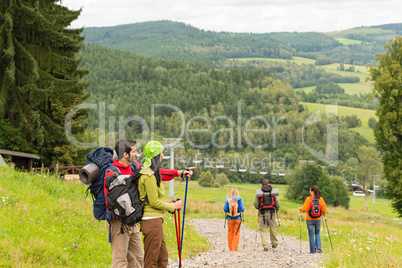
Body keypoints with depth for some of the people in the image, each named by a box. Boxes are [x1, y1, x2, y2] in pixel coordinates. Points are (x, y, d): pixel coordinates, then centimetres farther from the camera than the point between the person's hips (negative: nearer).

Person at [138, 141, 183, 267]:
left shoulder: (147, 172, 16)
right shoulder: (149, 175, -16)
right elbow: (154, 202, -17)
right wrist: (173, 206, -5)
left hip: (156, 220, 10)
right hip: (152, 220, -10)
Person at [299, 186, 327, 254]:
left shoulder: (308, 199, -12)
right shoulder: (320, 199, -1)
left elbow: (304, 209, -14)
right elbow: (324, 209, 4)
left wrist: (300, 208, 8)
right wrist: (323, 214, 24)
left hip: (310, 219, -3)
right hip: (318, 219, 3)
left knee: (311, 235, 6)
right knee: (317, 233, 19)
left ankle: (313, 250, 8)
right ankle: (318, 248, 3)